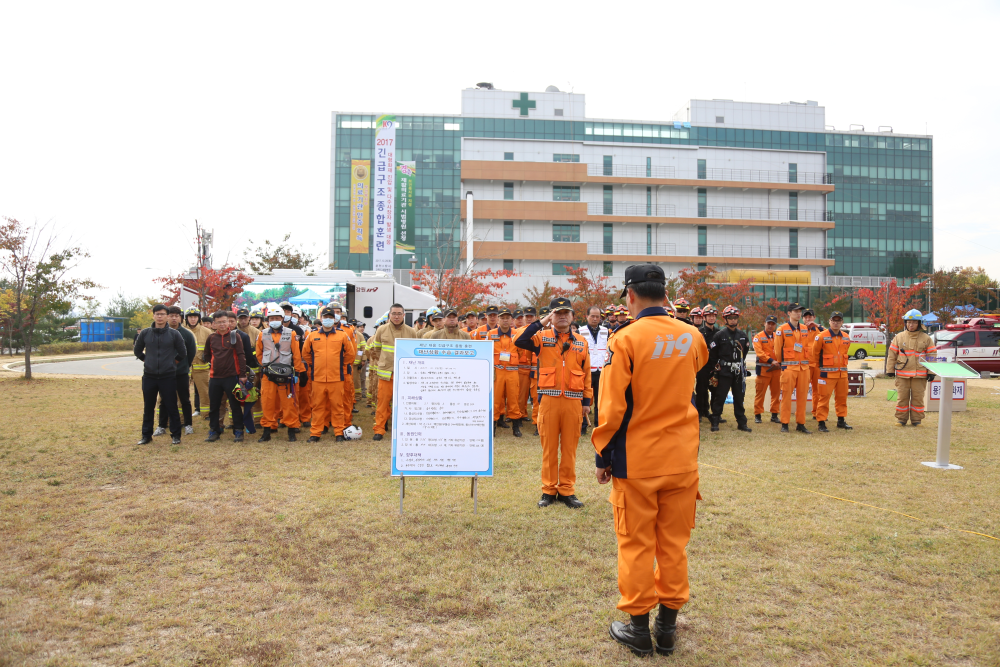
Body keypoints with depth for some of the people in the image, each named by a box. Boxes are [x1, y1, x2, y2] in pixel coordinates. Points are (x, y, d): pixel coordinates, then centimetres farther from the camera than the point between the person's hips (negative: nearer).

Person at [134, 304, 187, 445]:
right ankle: (146, 435, 21)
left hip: (168, 377, -2)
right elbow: (137, 351, 16)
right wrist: (148, 361, 10)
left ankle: (176, 435, 12)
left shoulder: (174, 334, -2)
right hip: (149, 376, 2)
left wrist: (172, 362, 6)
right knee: (148, 408, 10)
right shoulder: (145, 333, 2)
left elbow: (183, 353, 8)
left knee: (171, 407, 2)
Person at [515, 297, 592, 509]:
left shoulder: (581, 342, 10)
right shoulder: (542, 337, 3)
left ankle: (567, 491, 17)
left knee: (569, 448, 7)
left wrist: (587, 400, 7)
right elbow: (519, 341, -16)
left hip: (574, 401, 2)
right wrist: (541, 323, -12)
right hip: (549, 399, -2)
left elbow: (586, 373, 12)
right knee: (549, 447, 5)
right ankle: (548, 490, 16)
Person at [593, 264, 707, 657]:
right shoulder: (692, 337, 0)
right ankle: (668, 627, 25)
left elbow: (612, 406, -13)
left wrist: (602, 456, -3)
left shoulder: (625, 339, -14)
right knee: (674, 544, 14)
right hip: (682, 458, 4)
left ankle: (638, 627, 20)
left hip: (636, 460, -4)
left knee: (636, 544, 9)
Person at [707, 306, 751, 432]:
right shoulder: (719, 335, -4)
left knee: (739, 398, 8)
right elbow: (711, 353, -1)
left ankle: (741, 423, 15)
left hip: (739, 372, 4)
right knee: (720, 397, -3)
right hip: (724, 371, -4)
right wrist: (716, 367, 2)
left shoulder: (743, 335, 9)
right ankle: (715, 421, 6)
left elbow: (745, 350, 23)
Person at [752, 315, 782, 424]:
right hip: (763, 368, -4)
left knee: (776, 392, 7)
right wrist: (771, 361, -21)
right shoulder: (758, 337, 0)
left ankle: (774, 415, 16)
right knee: (760, 392, -2)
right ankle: (757, 415, 4)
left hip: (776, 369, 4)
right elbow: (759, 352, -11)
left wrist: (779, 362, -10)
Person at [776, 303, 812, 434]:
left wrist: (806, 361, 10)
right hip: (789, 367, -5)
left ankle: (800, 424, 14)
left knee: (802, 396, 7)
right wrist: (781, 363, 3)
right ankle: (784, 424, 4)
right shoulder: (782, 329, -3)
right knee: (786, 396, -2)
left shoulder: (805, 329, 12)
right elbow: (777, 348, -1)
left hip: (804, 367, 5)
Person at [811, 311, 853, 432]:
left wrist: (843, 365, 17)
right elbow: (814, 353, -2)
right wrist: (818, 366, 6)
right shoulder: (821, 336, -10)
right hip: (827, 373, -6)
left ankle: (841, 421, 26)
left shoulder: (846, 338, 8)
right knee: (824, 398, -4)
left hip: (842, 373, 6)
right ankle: (821, 423, 0)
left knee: (842, 397, 14)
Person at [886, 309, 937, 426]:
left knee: (918, 398, 4)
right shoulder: (899, 337, 7)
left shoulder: (926, 338, 5)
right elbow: (892, 355, 8)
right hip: (902, 374, 1)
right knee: (902, 397, 4)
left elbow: (932, 356, 7)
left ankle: (916, 420, 15)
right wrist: (890, 370, 5)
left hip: (920, 375, -1)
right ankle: (901, 419, 13)